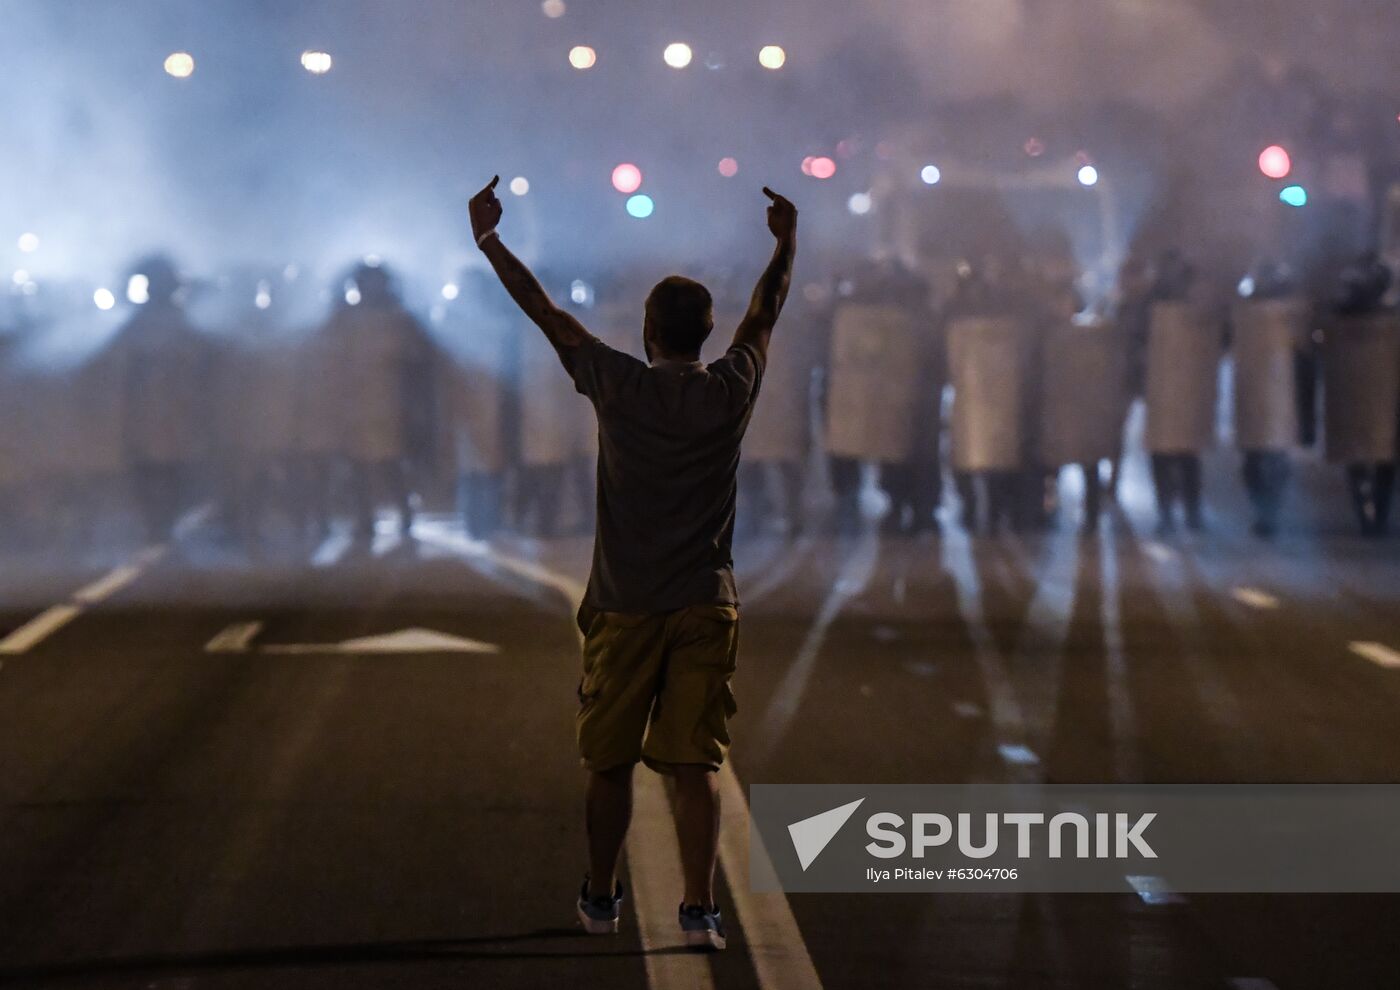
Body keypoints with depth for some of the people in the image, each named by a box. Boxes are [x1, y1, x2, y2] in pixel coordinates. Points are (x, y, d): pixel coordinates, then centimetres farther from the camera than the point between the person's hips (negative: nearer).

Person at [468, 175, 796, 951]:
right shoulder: (730, 394, -1)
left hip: (624, 609, -1)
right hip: (705, 608, 1)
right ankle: (700, 909, -5)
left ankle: (599, 900, 21)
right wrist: (786, 243, 33)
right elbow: (765, 312, 16)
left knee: (609, 762, 10)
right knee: (694, 765, 0)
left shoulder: (619, 387, -6)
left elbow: (548, 314, 2)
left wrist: (487, 238, 12)